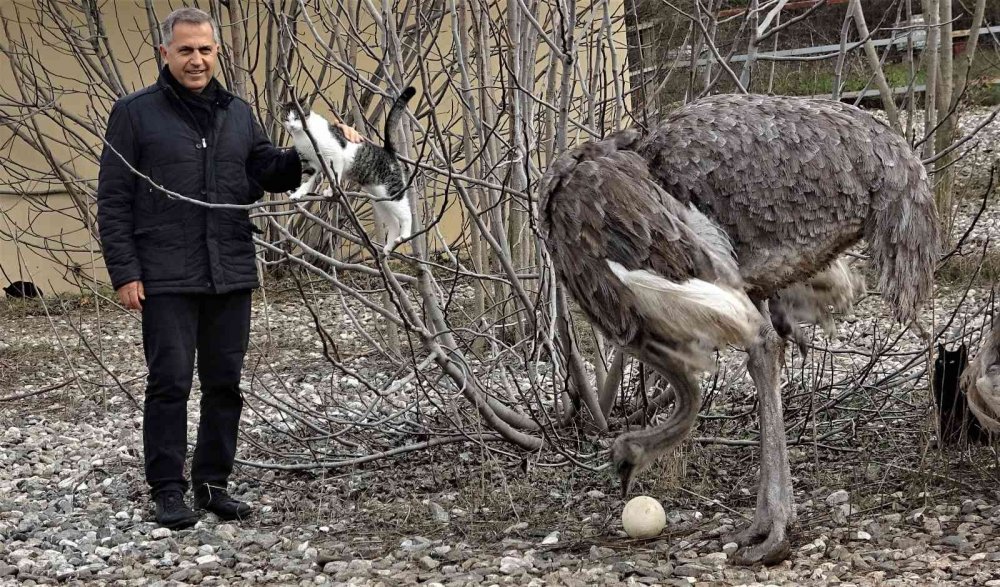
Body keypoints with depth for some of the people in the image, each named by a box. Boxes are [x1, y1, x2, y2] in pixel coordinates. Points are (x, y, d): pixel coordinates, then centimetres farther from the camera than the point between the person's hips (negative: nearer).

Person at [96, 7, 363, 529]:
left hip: (231, 276, 5)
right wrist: (124, 272, -11)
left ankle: (213, 483, 21)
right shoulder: (135, 113, -2)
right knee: (170, 383, -2)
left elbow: (269, 172, 13)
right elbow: (113, 200, -4)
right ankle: (167, 491, 8)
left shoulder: (237, 113, 13)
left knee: (225, 384, 10)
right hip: (167, 280, -5)